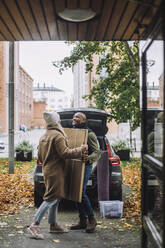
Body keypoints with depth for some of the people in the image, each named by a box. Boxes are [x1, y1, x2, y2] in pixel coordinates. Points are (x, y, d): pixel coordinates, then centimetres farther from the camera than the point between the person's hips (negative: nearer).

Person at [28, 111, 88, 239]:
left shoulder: (44, 137, 16)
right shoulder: (57, 135, -14)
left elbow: (40, 155, 20)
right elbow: (65, 153, -20)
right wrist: (80, 150, -12)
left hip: (47, 170, 10)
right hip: (56, 171, -10)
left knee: (55, 198, 17)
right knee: (51, 198, -9)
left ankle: (53, 224, 24)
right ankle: (35, 225, -11)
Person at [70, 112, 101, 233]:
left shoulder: (89, 134, -7)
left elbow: (97, 152, -11)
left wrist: (88, 158, -29)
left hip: (85, 167, -7)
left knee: (81, 193, -12)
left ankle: (92, 219, 6)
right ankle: (83, 221, 19)